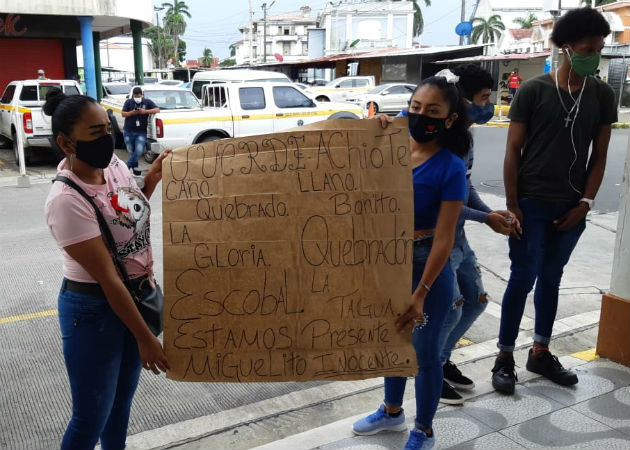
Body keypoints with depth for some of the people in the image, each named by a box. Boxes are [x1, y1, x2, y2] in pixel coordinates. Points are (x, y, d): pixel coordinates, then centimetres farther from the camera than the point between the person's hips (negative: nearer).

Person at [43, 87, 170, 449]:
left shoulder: (114, 164, -4)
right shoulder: (66, 200, -26)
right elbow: (107, 279, -24)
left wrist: (153, 178, 0)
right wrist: (145, 338, -19)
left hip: (139, 294, 7)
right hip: (94, 309, -7)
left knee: (123, 398, 23)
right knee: (93, 415, 8)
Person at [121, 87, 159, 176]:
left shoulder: (147, 102, 2)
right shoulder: (128, 102, 3)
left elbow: (157, 110, -7)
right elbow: (123, 114, -2)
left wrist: (145, 111, -19)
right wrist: (133, 112, -20)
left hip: (141, 132, -1)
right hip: (128, 132, 1)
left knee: (139, 150, -16)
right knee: (131, 151, 8)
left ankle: (127, 166, -2)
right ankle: (134, 167, 25)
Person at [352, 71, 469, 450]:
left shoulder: (450, 167, -17)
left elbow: (444, 238, -18)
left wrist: (421, 294, -20)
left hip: (427, 264, -5)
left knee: (424, 350, 11)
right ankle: (392, 412, 45)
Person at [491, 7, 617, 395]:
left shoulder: (603, 95, 4)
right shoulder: (533, 91, -6)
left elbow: (599, 155, 7)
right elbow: (513, 151, -6)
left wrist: (585, 203, -2)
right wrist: (512, 204, -10)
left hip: (571, 207, 4)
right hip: (531, 203, -4)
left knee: (551, 279, 14)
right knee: (523, 279, -1)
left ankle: (540, 353, 27)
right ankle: (505, 358, 11)